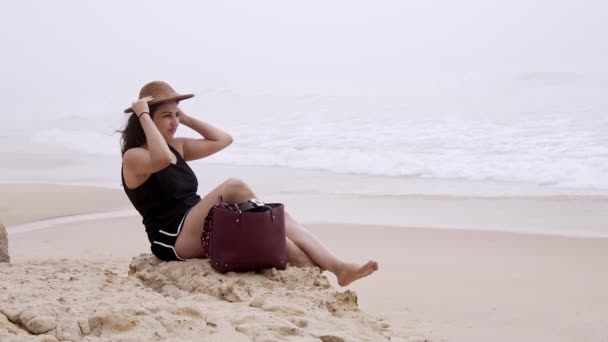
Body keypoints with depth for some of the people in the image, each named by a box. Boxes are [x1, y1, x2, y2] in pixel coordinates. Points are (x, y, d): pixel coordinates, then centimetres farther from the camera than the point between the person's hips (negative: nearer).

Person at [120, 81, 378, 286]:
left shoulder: (176, 146, 18)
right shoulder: (133, 156, -6)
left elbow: (223, 140, 15)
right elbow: (162, 159, -31)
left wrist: (186, 118, 12)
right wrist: (143, 115, -20)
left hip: (199, 231, 8)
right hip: (175, 240, -8)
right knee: (234, 187, -27)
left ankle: (336, 267, -27)